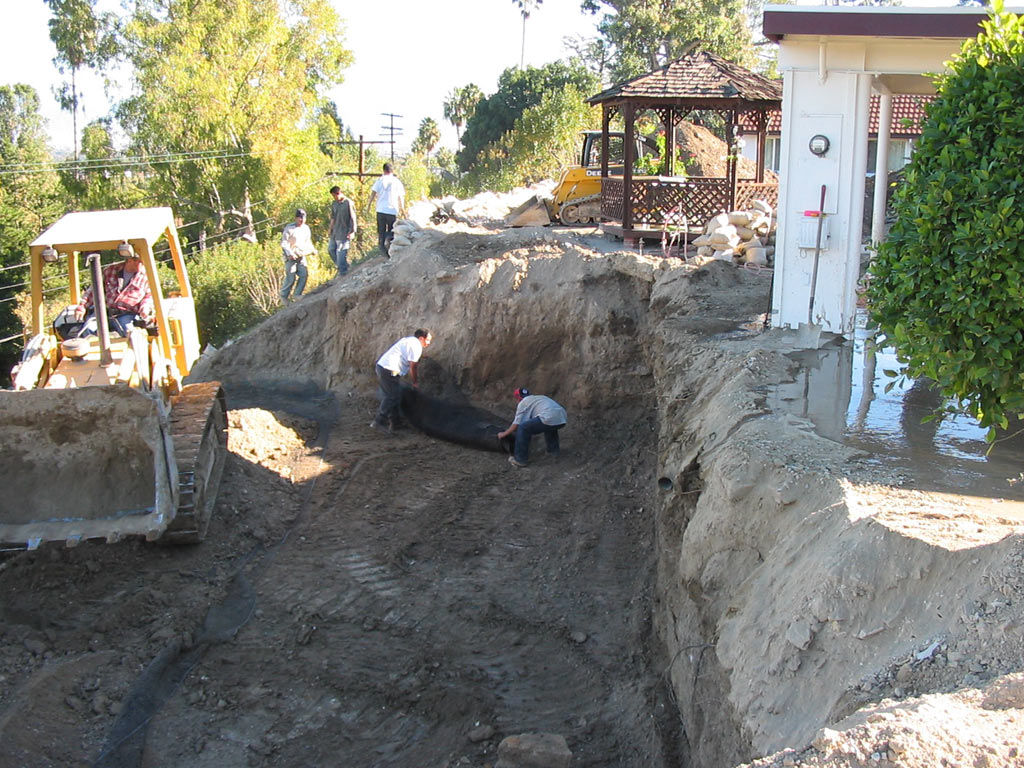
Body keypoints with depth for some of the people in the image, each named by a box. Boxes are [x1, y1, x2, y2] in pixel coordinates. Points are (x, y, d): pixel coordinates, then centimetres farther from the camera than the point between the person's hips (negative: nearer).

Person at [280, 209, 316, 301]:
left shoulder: (306, 228, 9)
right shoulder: (289, 228, -9)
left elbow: (308, 242, 20)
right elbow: (284, 244, -13)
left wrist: (313, 250, 1)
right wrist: (290, 254, -27)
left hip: (301, 256, 5)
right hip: (290, 257, -5)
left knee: (304, 274, -10)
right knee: (291, 278, -5)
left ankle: (297, 294, -2)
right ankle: (284, 295, 14)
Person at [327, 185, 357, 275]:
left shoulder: (348, 203, -11)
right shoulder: (334, 204, 10)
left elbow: (352, 218, -11)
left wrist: (352, 231, -13)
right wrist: (330, 229, 15)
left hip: (343, 233, -8)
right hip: (334, 232, 8)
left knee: (341, 253, -8)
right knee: (331, 249, 11)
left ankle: (343, 272, 1)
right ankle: (341, 266, 24)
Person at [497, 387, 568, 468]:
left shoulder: (523, 403, 15)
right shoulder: (540, 397, 37)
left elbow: (516, 424, 15)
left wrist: (504, 434, 28)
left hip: (549, 418, -8)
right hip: (562, 419, 8)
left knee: (523, 428, 1)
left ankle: (520, 459, 2)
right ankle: (553, 450, 38)